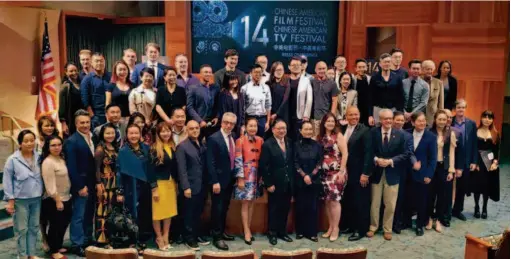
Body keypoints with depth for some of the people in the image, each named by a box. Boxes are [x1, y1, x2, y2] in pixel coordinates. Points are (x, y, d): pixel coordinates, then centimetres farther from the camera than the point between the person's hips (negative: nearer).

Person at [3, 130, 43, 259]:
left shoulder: (38, 157, 0)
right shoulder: (12, 159, -9)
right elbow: (7, 180, -6)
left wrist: (42, 193, 9)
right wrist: (10, 200, -8)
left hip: (36, 199, 4)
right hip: (20, 200, -4)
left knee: (34, 227, 13)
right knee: (21, 229, 5)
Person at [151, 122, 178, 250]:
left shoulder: (173, 147, 7)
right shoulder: (154, 148, -9)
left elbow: (175, 167, 10)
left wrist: (176, 183, 8)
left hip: (171, 183, 5)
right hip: (159, 183, -5)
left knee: (169, 211, 10)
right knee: (158, 212, 2)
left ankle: (166, 237, 21)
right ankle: (159, 238, 17)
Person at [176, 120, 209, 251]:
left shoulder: (202, 145, 10)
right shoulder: (182, 146, -10)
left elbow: (205, 165, 11)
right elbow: (182, 169, -15)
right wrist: (186, 187, -19)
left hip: (201, 186, 6)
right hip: (190, 187, -6)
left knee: (198, 213, 16)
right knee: (189, 215, 6)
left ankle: (196, 235, 30)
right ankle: (189, 239, 19)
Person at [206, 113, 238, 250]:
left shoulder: (233, 137, 7)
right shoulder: (213, 138, -14)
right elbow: (210, 162, -17)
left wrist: (235, 176, 8)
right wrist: (215, 182, -20)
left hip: (230, 179, 7)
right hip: (219, 180, -6)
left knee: (224, 208, 16)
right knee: (217, 209, 1)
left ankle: (222, 232, 30)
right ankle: (216, 237, 10)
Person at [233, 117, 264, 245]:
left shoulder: (260, 140, 6)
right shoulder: (240, 141, -8)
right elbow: (238, 161, -11)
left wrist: (262, 176, 8)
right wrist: (240, 178, -14)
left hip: (256, 176, 5)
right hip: (245, 176, -5)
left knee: (252, 203, 11)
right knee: (245, 204, 0)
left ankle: (248, 228, 21)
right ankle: (246, 232, 6)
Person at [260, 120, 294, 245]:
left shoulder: (289, 143, 6)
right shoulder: (267, 144, -11)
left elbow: (292, 162, 10)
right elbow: (263, 166, -13)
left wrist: (293, 179, 4)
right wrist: (268, 184, -15)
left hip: (288, 183, 5)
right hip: (275, 183, -5)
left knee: (285, 209, 12)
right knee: (274, 209, 8)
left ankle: (282, 231, 26)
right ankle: (272, 233, 22)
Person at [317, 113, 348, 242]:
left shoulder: (338, 135, -4)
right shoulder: (320, 137, 9)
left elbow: (345, 154, -9)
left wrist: (342, 171, -15)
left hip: (337, 172, -5)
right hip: (324, 173, 5)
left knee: (334, 200, -5)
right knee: (327, 201, 8)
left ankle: (335, 228, 6)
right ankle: (330, 227, 20)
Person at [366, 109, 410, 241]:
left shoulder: (400, 135, -1)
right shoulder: (373, 132, -2)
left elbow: (405, 154, -3)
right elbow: (369, 151, 1)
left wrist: (390, 161, -15)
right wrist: (376, 159, -16)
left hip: (392, 173, 0)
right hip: (376, 172, 0)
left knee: (390, 204, 7)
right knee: (374, 203, 10)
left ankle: (387, 229, 22)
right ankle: (373, 227, 26)